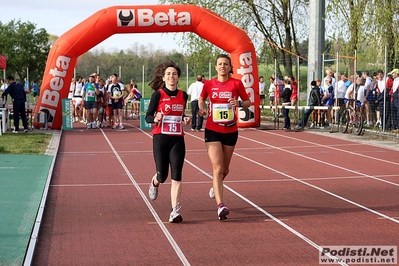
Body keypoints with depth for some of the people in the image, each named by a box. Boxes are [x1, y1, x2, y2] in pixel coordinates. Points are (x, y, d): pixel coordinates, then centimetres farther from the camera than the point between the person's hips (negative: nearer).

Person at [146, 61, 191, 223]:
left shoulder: (183, 95, 6)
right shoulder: (158, 95, -6)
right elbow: (148, 117, -4)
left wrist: (185, 120, 0)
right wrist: (156, 118, -24)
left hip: (177, 140, 3)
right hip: (160, 138, -2)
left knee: (176, 176, -7)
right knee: (162, 175, 4)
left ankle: (175, 211, -7)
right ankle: (154, 183, 43)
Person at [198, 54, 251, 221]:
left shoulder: (236, 83, -3)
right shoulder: (209, 84, 0)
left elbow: (248, 102, 5)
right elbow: (201, 99, 18)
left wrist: (239, 103, -16)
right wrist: (202, 109, -3)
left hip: (231, 131, 1)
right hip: (212, 130, -1)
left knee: (224, 170, 16)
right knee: (217, 169, -13)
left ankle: (215, 187, 49)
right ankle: (220, 206, -18)